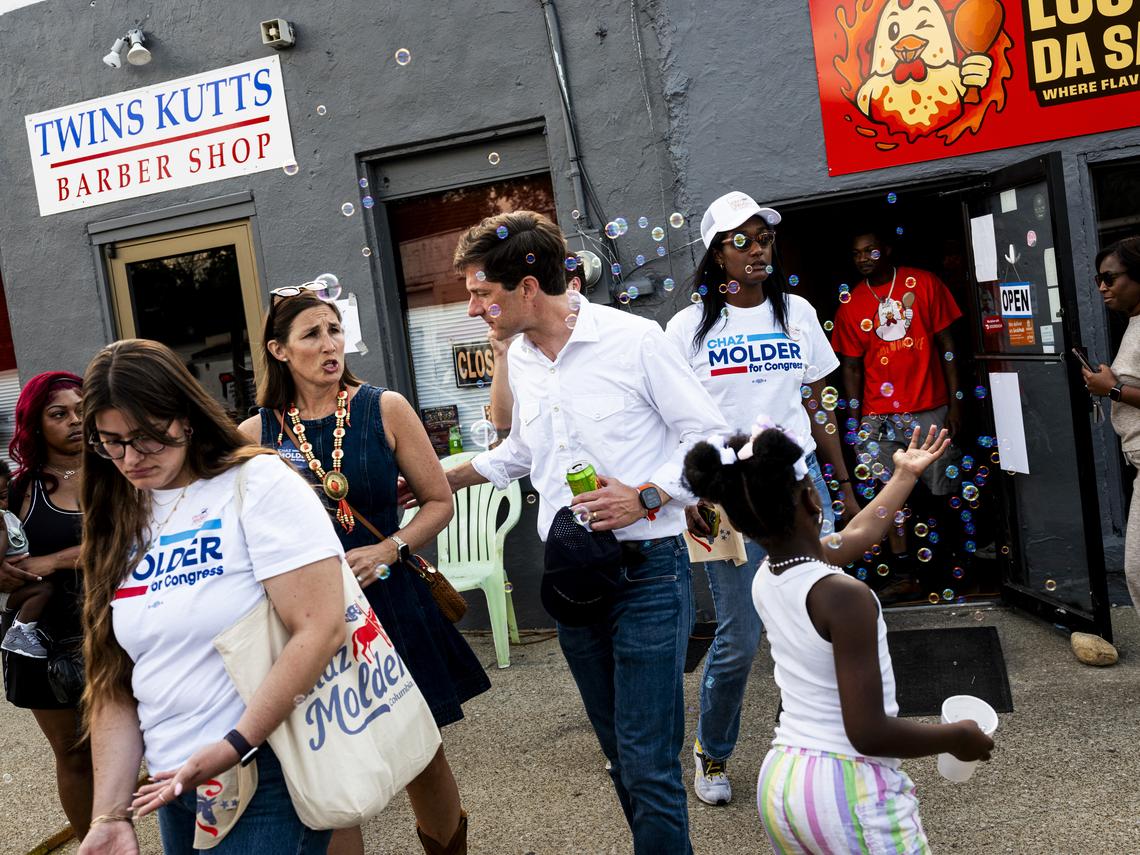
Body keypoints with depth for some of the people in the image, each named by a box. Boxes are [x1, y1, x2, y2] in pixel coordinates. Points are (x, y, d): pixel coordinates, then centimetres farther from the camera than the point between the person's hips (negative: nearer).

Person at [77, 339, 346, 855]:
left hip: (268, 773, -6)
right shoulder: (118, 523, 7)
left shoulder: (258, 483, -11)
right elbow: (114, 679, 6)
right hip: (173, 781, 6)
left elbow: (320, 629, -19)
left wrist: (233, 747, -19)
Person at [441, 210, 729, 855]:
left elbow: (708, 436, -7)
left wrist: (647, 498, -18)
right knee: (621, 751, 16)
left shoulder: (634, 340, -10)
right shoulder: (519, 360, 9)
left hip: (646, 571, -6)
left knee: (648, 761, -6)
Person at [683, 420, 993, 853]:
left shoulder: (763, 582, 3)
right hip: (848, 789, -7)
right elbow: (869, 733, -20)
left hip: (779, 781, 7)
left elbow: (854, 536, 22)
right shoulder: (843, 596, -21)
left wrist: (904, 476, 36)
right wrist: (958, 737, -4)